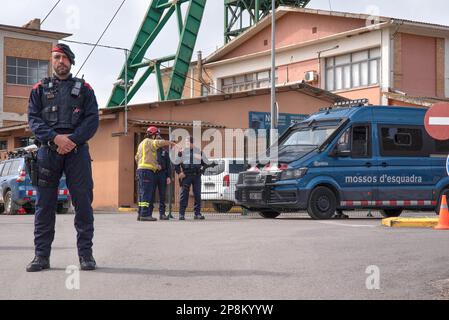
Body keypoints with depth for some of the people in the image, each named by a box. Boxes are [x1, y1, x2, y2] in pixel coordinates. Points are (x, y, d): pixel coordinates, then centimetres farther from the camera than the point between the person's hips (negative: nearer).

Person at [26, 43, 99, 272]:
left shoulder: (83, 88, 14)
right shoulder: (40, 89, 15)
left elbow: (92, 119, 3)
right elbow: (33, 119, 3)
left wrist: (72, 139, -12)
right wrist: (55, 138, -13)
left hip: (77, 149, -1)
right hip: (48, 149, 1)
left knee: (83, 200, -3)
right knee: (44, 203, 0)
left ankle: (86, 254, 2)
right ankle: (42, 255, 4)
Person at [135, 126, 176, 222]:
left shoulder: (142, 143, 25)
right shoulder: (149, 142, -5)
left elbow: (137, 157, 26)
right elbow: (161, 143, -20)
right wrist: (171, 143, -3)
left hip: (141, 170, 10)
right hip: (147, 171, -10)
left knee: (142, 193, 10)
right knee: (147, 193, -13)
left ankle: (140, 214, 11)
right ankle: (145, 214, -16)